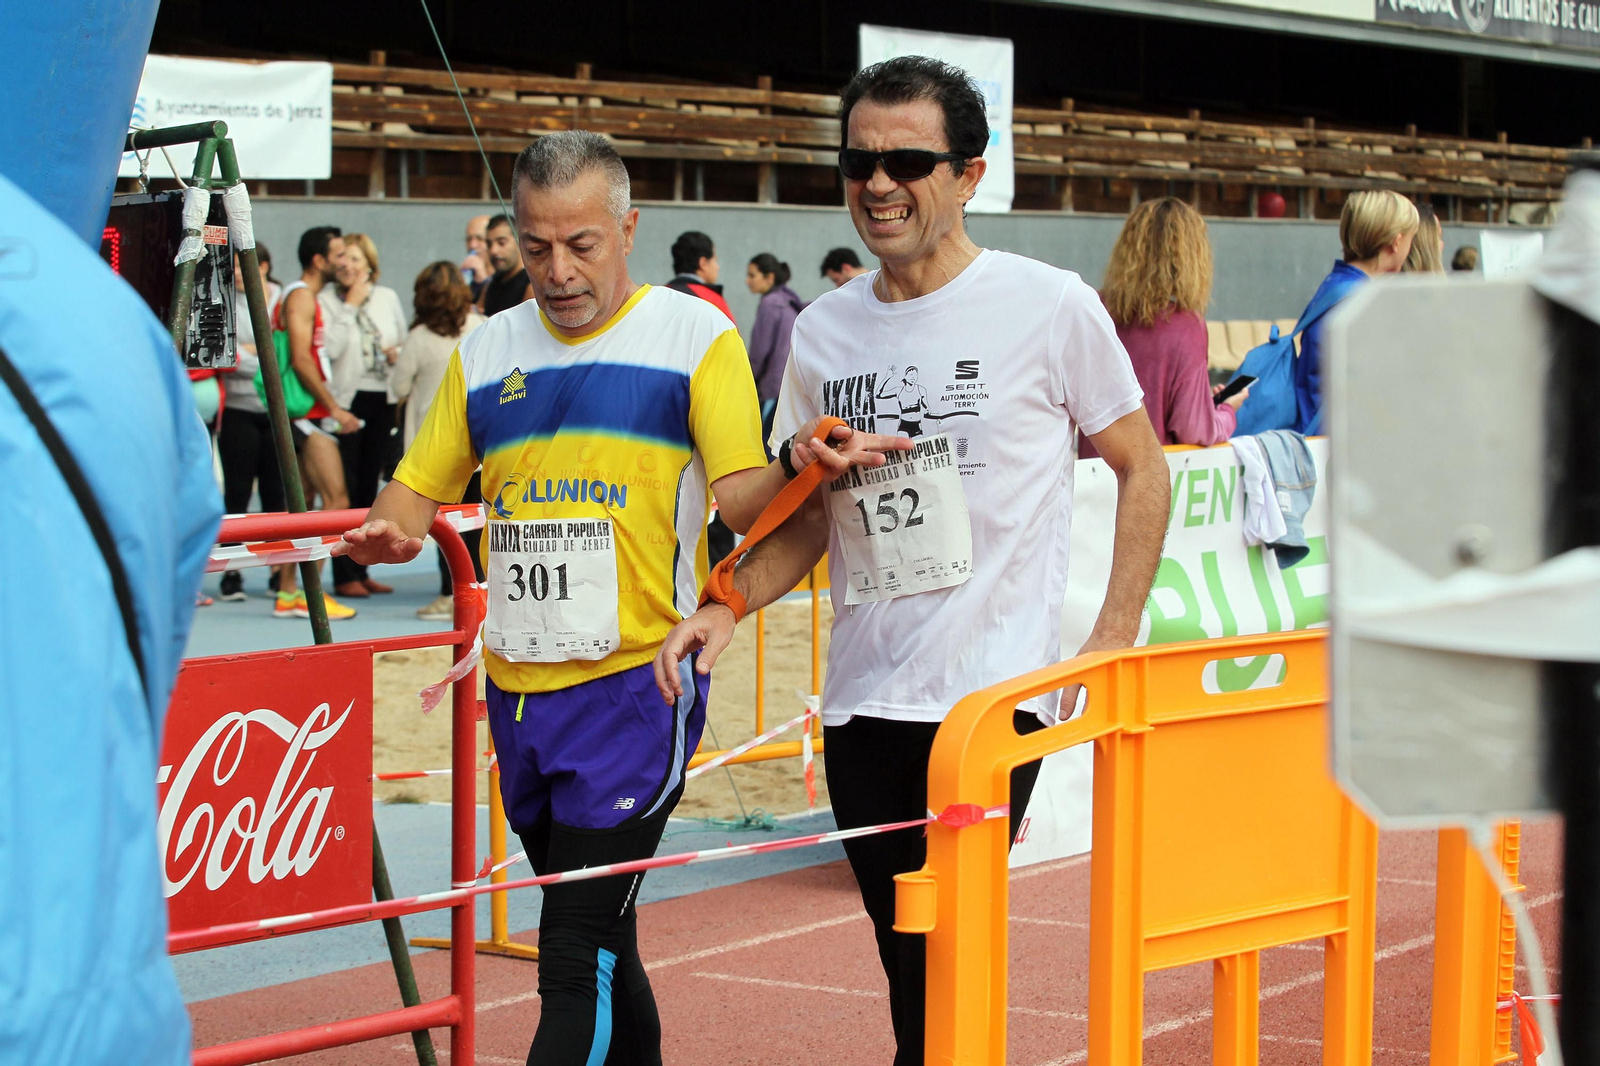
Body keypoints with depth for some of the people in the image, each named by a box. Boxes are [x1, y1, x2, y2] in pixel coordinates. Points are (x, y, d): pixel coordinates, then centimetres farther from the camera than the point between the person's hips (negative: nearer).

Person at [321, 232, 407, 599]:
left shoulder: (388, 298, 9)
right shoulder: (326, 301, -4)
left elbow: (404, 341, 18)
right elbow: (331, 348, -17)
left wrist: (398, 354, -4)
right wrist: (350, 306, -14)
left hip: (383, 400, 5)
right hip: (346, 400, -5)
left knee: (369, 488, 10)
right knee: (346, 490, -5)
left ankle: (362, 570, 17)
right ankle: (345, 575, -2)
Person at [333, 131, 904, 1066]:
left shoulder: (695, 336, -1)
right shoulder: (487, 352, 12)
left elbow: (738, 496, -9)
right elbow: (420, 485, 14)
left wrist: (800, 469, -31)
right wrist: (389, 532, -9)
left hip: (637, 683, -5)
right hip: (518, 688, 5)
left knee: (578, 959, -11)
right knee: (599, 941, 16)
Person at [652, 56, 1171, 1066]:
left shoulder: (1049, 306, -3)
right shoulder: (823, 331, 10)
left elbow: (1142, 469, 6)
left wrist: (1114, 641, -2)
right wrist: (728, 603, 1)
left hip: (994, 691, -5)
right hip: (862, 698, 5)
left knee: (944, 963, -14)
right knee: (914, 975, 11)